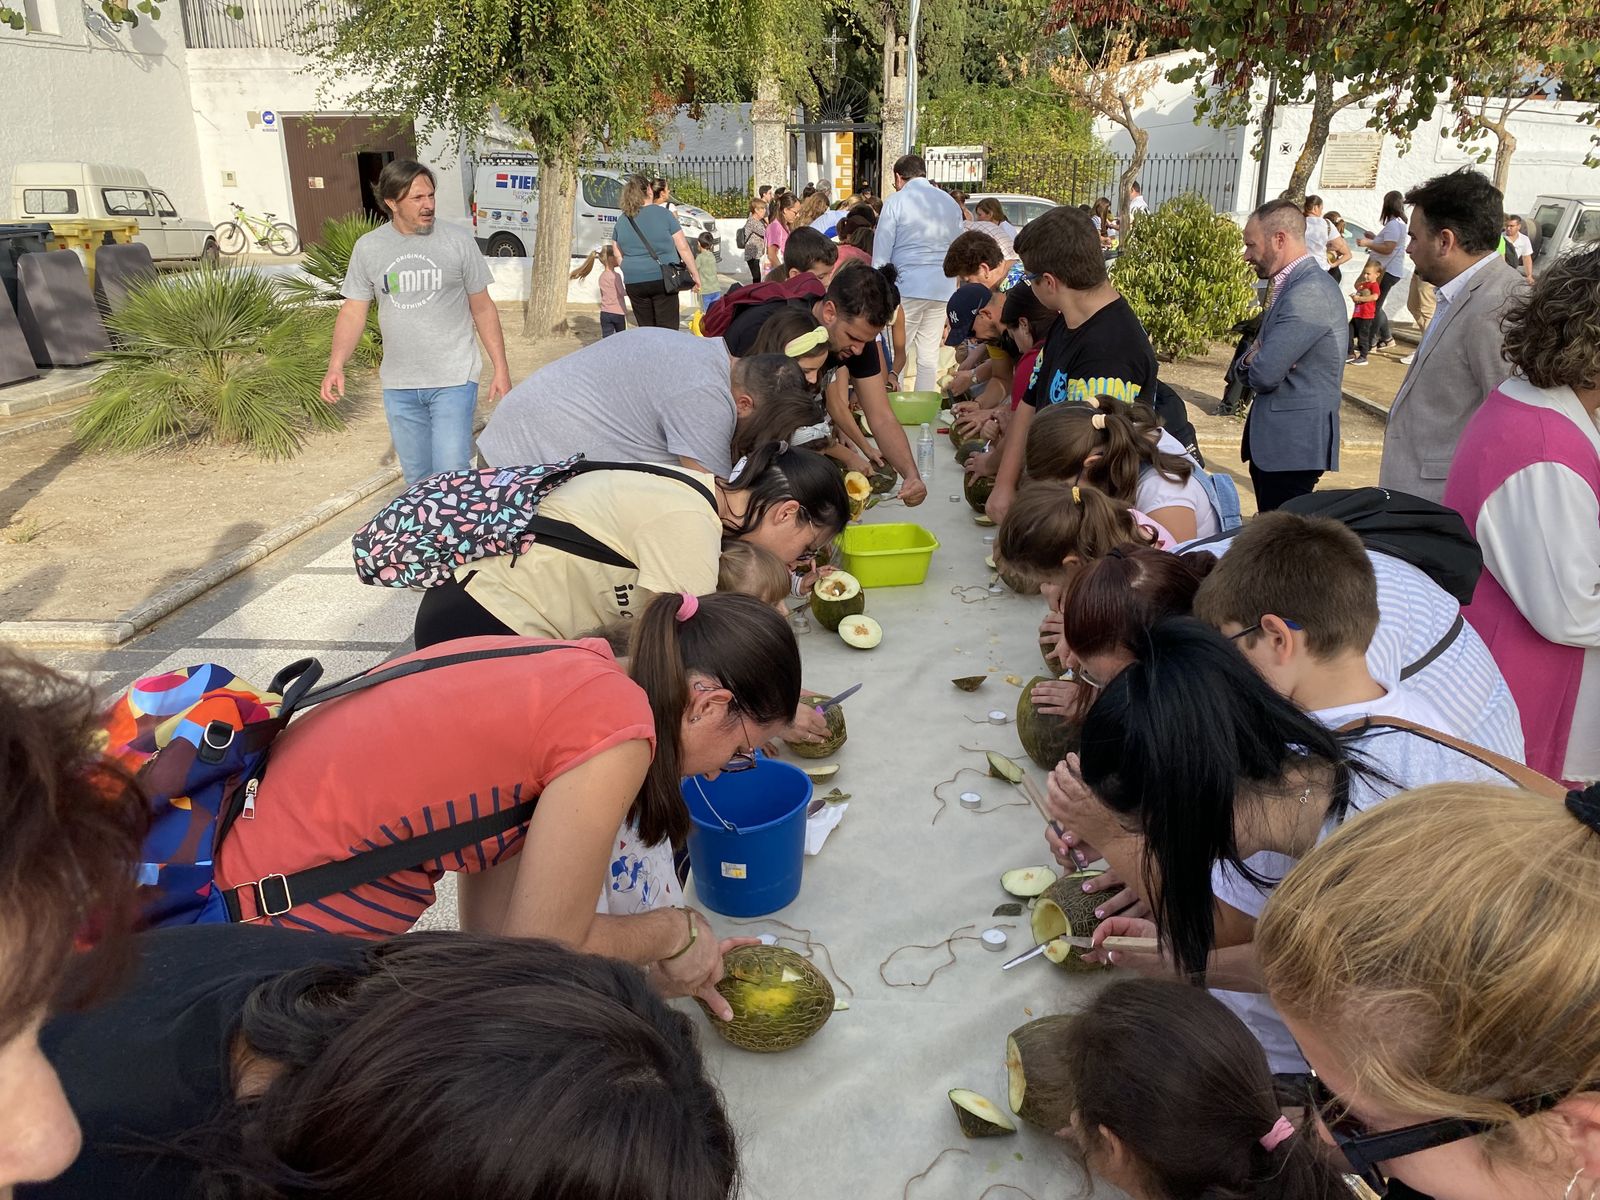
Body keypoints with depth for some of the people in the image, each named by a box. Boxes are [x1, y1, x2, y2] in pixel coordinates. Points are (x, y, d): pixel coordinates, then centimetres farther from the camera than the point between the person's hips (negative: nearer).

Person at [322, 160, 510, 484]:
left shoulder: (457, 242, -3)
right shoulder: (367, 247, 3)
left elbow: (483, 309, 2)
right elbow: (353, 312, 5)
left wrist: (501, 369, -1)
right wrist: (335, 366, -8)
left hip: (453, 380, -3)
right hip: (399, 385, 3)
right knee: (416, 478, 12)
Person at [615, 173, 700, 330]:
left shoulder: (622, 221, 7)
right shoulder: (662, 214, -4)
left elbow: (619, 255, 14)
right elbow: (683, 248, -3)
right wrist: (694, 273, 5)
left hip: (634, 284, 4)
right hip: (662, 280, -4)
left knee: (645, 330, 10)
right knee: (667, 330, -2)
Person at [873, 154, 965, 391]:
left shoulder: (895, 202, -1)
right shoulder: (951, 203, 14)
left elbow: (881, 255, -2)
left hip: (907, 287, -5)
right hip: (942, 290, 5)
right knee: (929, 356, 7)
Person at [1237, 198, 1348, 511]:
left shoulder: (1308, 293, -18)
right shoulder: (1292, 285, 15)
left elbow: (1265, 374, -23)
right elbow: (1259, 365, 17)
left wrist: (1252, 361, 0)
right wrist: (1255, 358, -7)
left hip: (1294, 443, -10)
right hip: (1274, 437, 10)